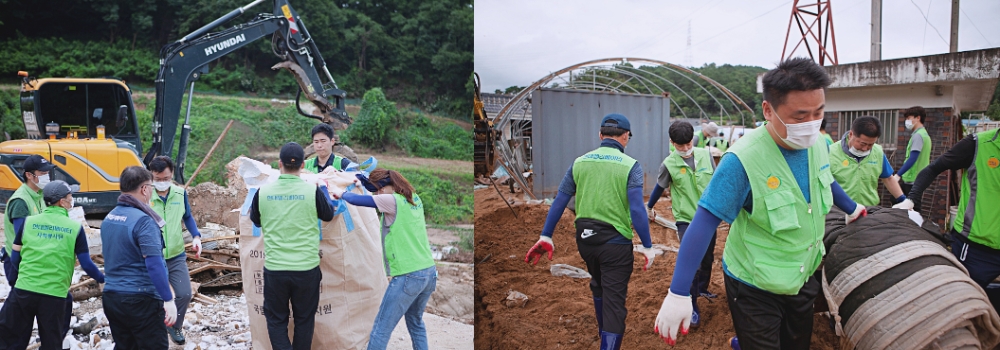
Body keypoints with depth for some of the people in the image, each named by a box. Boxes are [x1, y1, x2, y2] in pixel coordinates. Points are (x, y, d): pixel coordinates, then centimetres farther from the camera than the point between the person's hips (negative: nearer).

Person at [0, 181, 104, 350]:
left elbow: (15, 258, 9)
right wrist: (102, 279, 14)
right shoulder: (75, 227, -3)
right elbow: (86, 264, -3)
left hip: (23, 290, 2)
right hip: (54, 294, -2)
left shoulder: (28, 222, 4)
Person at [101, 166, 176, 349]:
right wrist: (168, 300, -18)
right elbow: (154, 265, -21)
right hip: (140, 299, -8)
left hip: (111, 296, 8)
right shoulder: (143, 220, -17)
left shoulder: (109, 217, 8)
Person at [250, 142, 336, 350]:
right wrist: (324, 189, 24)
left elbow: (256, 221, 14)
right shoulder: (313, 191, -10)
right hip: (307, 268, 0)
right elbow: (328, 215, 9)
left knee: (276, 319, 14)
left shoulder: (263, 192, -5)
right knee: (304, 319, 15)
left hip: (274, 268, 1)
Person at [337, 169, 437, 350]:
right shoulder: (414, 199, 11)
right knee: (416, 323, 24)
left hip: (408, 276, -8)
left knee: (381, 330, -1)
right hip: (430, 272, 8)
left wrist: (344, 193, 8)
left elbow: (354, 199, -12)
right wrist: (366, 181, 20)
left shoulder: (391, 201, -11)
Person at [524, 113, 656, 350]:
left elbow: (559, 201, 1)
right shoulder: (630, 165, -9)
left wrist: (546, 237, 6)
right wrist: (647, 247, -9)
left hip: (585, 239, 5)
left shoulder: (580, 162, 2)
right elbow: (637, 210, -16)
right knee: (614, 300, 0)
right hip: (616, 241, -5)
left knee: (598, 285, 29)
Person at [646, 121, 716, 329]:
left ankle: (702, 289, 45)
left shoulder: (706, 155, -5)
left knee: (708, 259, 18)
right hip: (686, 219, -4)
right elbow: (659, 188, 5)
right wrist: (649, 208, 18)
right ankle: (692, 307, 1)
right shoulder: (669, 164, -11)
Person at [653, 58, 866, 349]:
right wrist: (678, 293, -30)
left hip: (804, 279, 7)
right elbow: (704, 223, -28)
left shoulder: (818, 146, -7)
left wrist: (852, 209, 31)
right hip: (754, 289, -7)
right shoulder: (743, 160, -28)